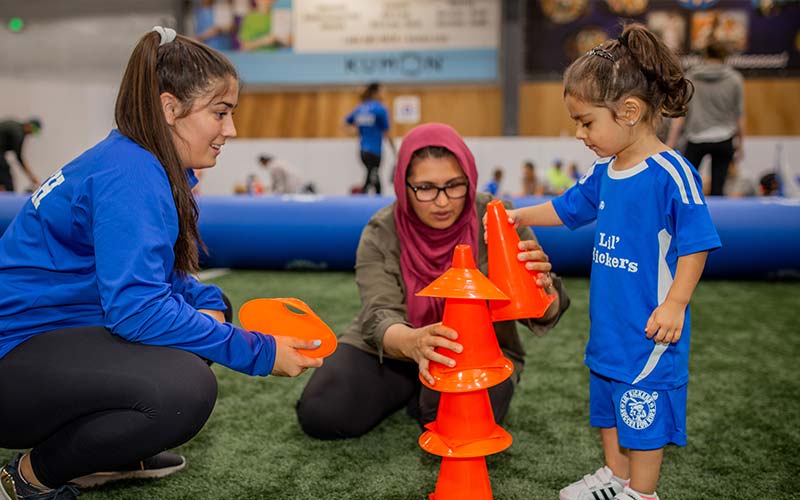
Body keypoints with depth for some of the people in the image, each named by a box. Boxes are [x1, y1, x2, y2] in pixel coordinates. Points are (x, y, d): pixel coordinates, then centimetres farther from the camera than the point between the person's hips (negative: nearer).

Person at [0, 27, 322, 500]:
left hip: (60, 330, 11)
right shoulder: (130, 176, -22)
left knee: (210, 304, 16)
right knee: (184, 389, -32)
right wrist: (259, 352, -25)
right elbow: (136, 306, -30)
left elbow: (160, 275, 13)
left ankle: (106, 458, 12)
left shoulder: (151, 167, 7)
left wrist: (206, 302, -8)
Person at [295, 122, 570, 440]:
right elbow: (380, 317, -24)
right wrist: (412, 342, -48)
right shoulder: (381, 233, -14)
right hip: (391, 350, 2)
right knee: (320, 414, -15)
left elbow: (545, 314, -18)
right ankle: (413, 387, 10)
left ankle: (427, 398, 4)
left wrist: (542, 285, -44)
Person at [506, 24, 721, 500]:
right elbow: (567, 208, 22)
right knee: (608, 403, 21)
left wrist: (674, 304, -20)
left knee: (645, 413, 6)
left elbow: (696, 243, -17)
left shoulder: (672, 174, -19)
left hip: (650, 327, -8)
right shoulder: (604, 173, 5)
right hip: (608, 322, 8)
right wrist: (520, 216, 15)